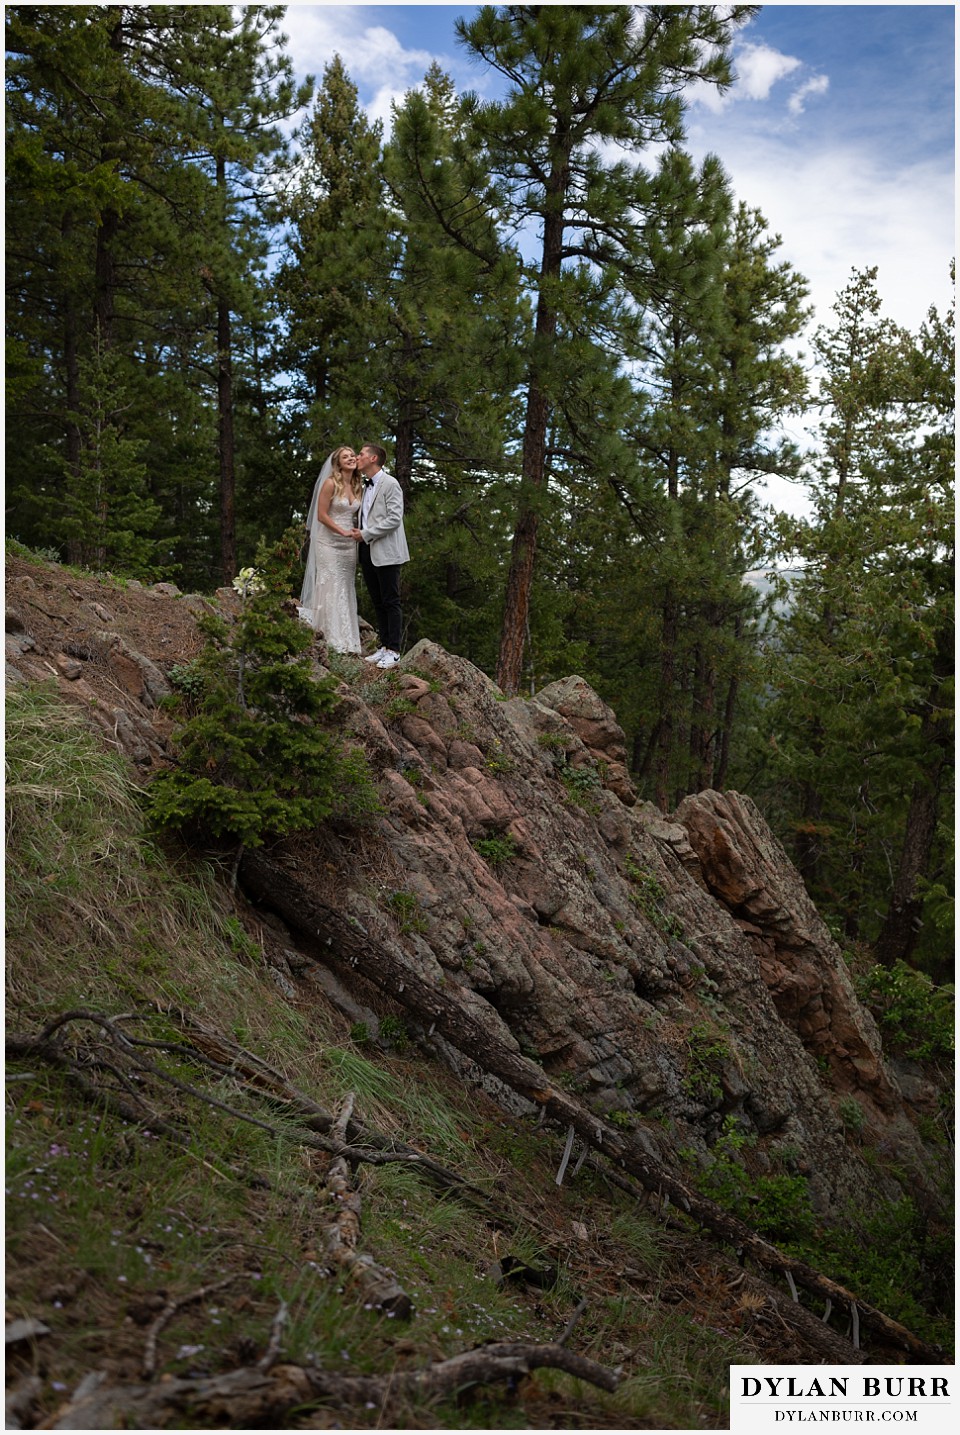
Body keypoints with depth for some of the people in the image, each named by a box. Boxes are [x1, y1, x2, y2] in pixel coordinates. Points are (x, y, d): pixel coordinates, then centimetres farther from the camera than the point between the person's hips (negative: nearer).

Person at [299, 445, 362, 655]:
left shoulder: (357, 487, 10)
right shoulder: (331, 484, -9)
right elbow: (322, 515, -13)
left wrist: (358, 531, 1)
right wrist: (343, 532, -16)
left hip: (349, 544, 6)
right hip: (329, 543, -6)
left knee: (347, 591, 7)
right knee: (331, 589, -4)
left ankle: (347, 641, 11)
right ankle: (333, 640, 0)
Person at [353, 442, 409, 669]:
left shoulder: (390, 484, -8)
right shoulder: (365, 486, 17)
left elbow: (394, 519, -16)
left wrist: (366, 534, -15)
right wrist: (359, 533, 7)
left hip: (386, 552, -8)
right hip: (367, 552, 8)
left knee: (390, 602, -4)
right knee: (378, 603, 10)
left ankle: (393, 651, -1)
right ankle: (384, 646, 15)